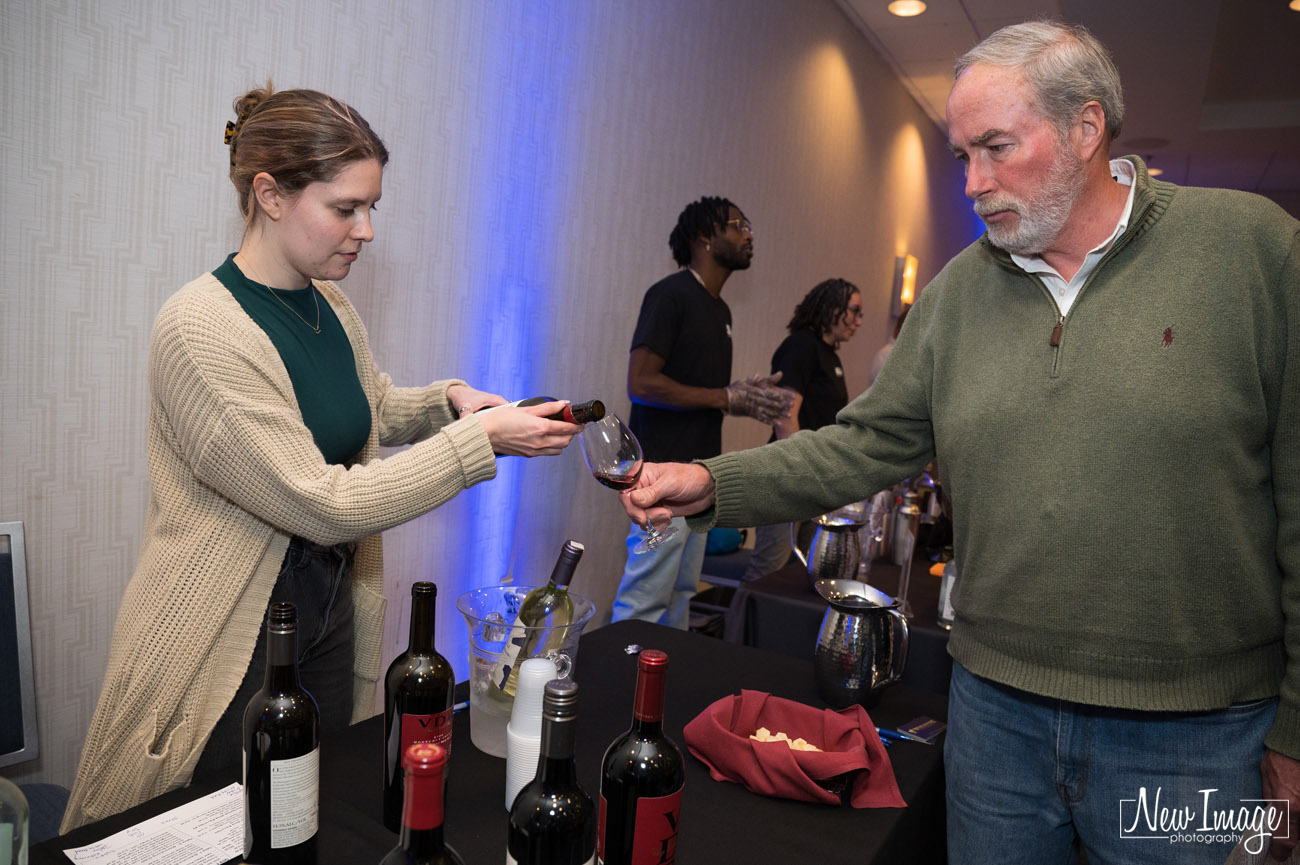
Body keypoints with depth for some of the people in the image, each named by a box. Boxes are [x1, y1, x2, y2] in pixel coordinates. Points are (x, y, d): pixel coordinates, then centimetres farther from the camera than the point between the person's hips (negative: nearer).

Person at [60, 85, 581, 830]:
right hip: (230, 643, -7)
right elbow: (325, 504, -25)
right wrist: (483, 440, -24)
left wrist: (449, 400, -2)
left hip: (331, 614, 7)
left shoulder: (331, 308, 1)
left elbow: (372, 410, 19)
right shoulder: (201, 330, -23)